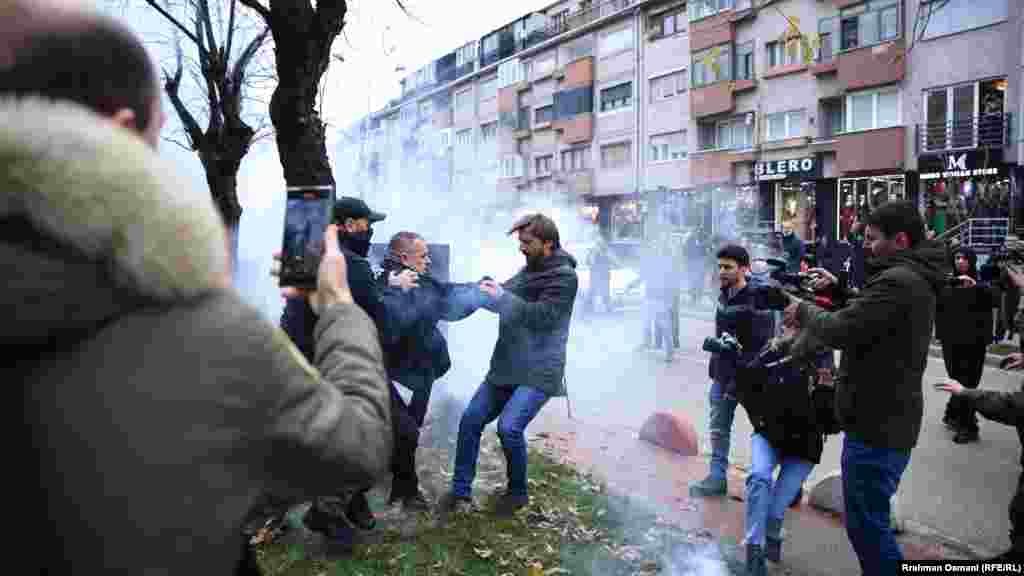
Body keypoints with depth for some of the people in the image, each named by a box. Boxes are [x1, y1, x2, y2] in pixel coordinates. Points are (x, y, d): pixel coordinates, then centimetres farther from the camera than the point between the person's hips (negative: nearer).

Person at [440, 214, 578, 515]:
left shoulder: (564, 276, -11)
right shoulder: (528, 270, 12)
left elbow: (542, 316, -22)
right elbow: (506, 299, 16)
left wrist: (501, 297, -22)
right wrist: (481, 290, -2)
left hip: (538, 371, -8)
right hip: (506, 367, 8)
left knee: (509, 427, -20)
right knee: (470, 420, 4)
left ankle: (518, 492, 7)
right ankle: (461, 492, 16)